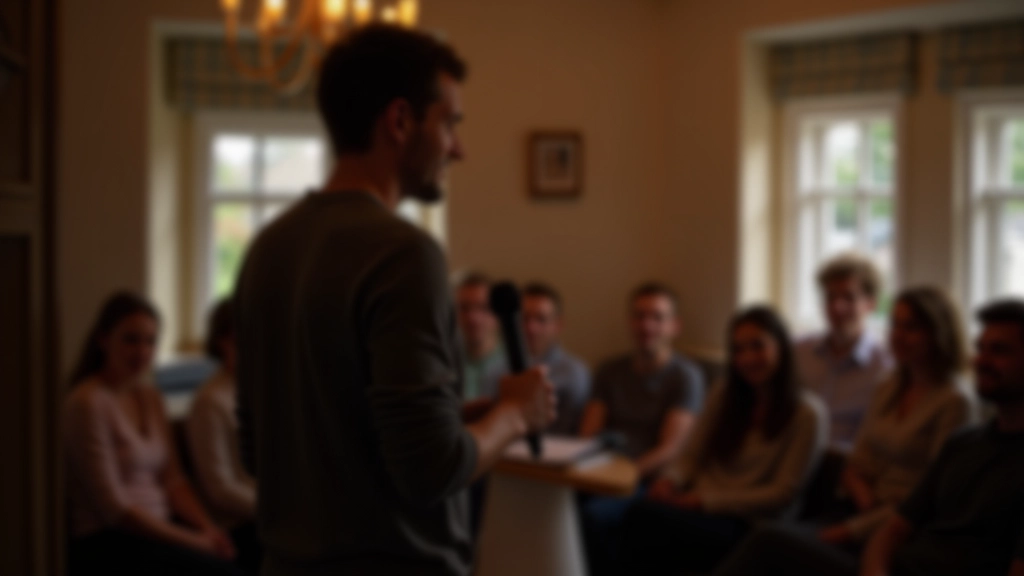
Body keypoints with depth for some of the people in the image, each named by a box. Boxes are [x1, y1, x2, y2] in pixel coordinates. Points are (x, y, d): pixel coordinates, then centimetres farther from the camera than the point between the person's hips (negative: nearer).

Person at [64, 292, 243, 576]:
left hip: (156, 530, 7)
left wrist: (209, 529, -4)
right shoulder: (88, 403, -9)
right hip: (105, 542, -7)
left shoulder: (150, 398, 14)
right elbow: (112, 507, -13)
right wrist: (195, 541, -14)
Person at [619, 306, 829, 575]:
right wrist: (670, 479, -8)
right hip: (702, 509, 5)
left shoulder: (807, 413, -4)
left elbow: (783, 494, -6)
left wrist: (707, 500, -13)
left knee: (642, 515, -34)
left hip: (749, 525, -5)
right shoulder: (723, 396, 15)